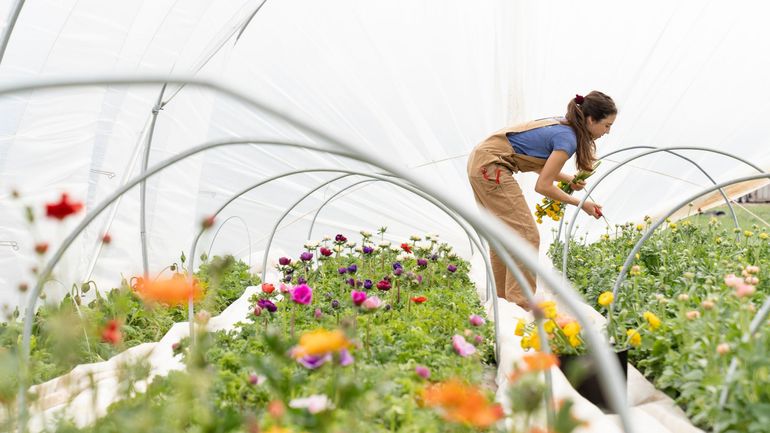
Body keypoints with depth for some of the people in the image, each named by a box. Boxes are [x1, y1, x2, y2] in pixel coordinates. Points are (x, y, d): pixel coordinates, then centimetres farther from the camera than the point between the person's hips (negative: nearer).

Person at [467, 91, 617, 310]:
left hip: (479, 161, 10)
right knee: (526, 235, -8)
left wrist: (569, 179, 7)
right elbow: (543, 186, -14)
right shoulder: (567, 139, -15)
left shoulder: (561, 126, 12)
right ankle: (520, 305, -7)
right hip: (491, 167, -10)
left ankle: (502, 299, 22)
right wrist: (579, 203, -4)